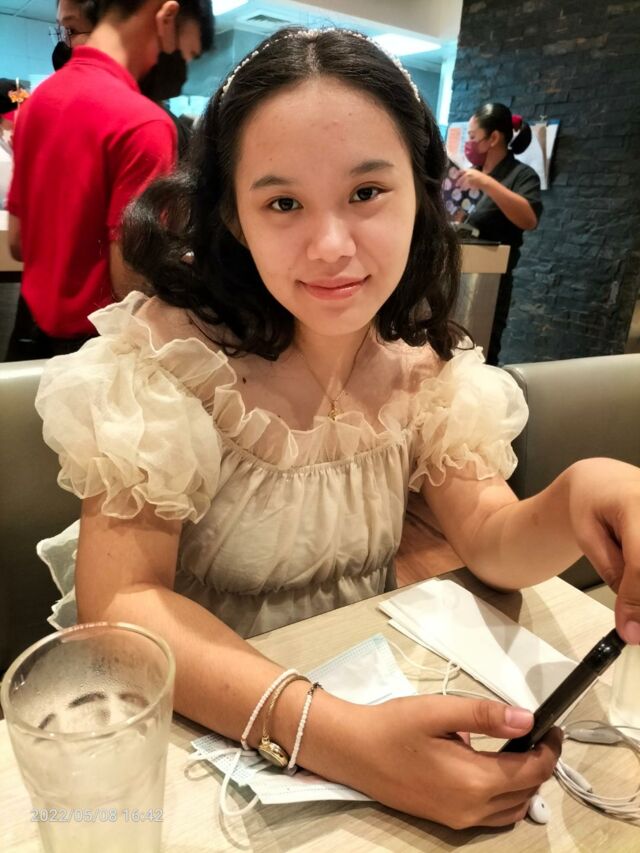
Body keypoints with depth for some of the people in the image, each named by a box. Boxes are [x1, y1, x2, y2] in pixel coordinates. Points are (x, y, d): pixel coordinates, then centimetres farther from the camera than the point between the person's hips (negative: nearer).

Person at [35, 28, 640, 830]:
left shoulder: (422, 356, -5)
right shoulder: (169, 347, -18)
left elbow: (492, 543, -9)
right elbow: (118, 599, -22)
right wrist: (331, 734, -33)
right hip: (200, 722, -4)